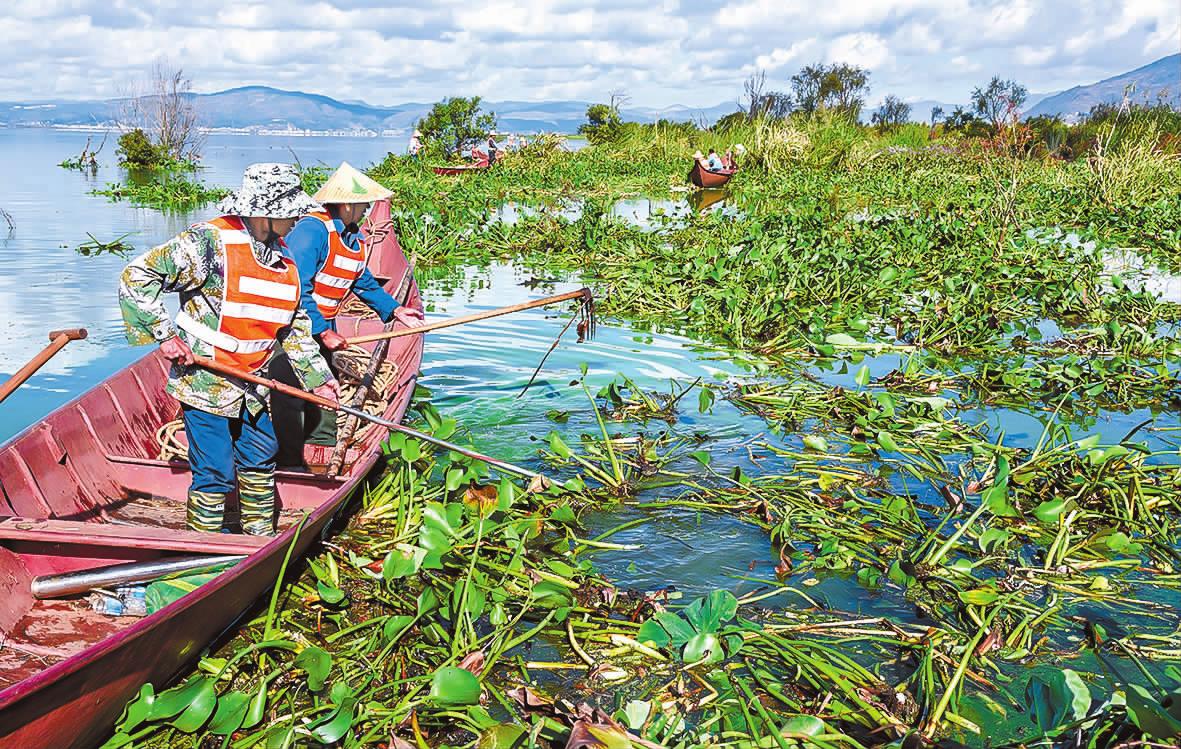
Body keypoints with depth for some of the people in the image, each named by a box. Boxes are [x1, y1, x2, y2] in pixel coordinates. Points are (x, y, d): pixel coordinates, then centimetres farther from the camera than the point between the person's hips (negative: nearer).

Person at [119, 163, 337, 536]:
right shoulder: (209, 242, -18)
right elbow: (136, 276, -17)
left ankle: (261, 539, 38)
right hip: (204, 382, -8)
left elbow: (294, 324, 15)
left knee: (261, 461, 19)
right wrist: (163, 334, -19)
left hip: (251, 385, 8)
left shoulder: (284, 258, 6)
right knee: (216, 473, -3)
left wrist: (317, 375, 12)